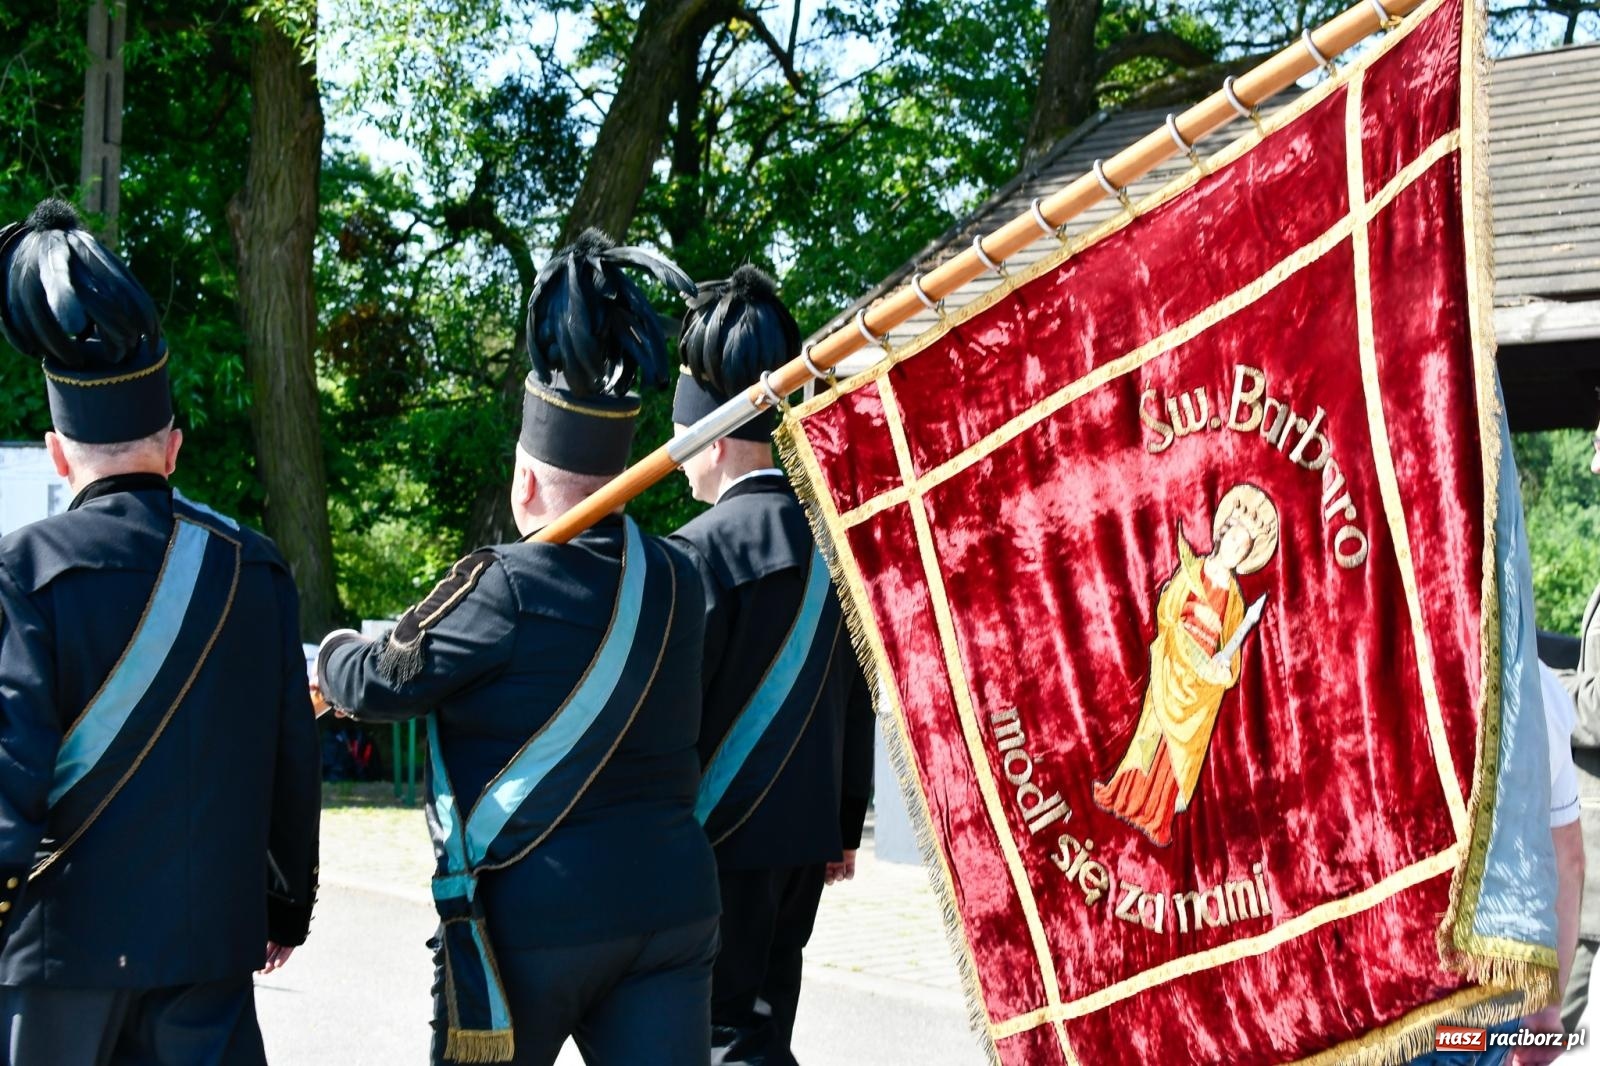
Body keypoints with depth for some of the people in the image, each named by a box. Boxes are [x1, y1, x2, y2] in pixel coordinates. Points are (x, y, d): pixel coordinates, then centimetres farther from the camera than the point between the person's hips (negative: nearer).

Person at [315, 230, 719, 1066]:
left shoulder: (506, 588, -14)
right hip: (670, 906, 5)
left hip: (531, 917, -5)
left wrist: (334, 655, 18)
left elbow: (381, 684, -3)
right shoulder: (674, 579, 5)